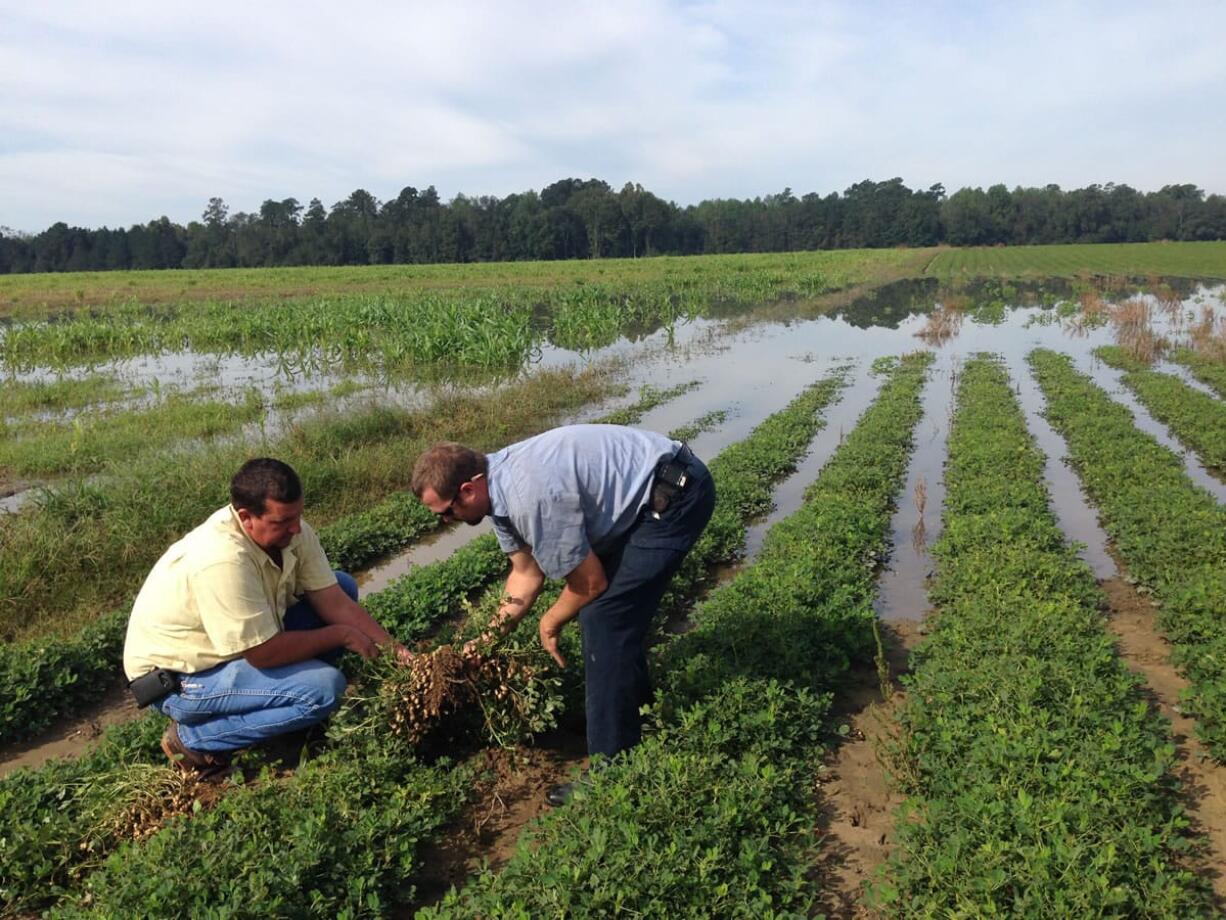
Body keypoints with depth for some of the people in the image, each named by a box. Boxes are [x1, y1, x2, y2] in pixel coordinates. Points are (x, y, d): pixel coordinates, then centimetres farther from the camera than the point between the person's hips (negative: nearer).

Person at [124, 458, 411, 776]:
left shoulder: (290, 530, -13)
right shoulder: (223, 560, -36)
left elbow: (335, 601, -9)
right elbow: (264, 653, -31)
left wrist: (395, 650, -17)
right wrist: (342, 634, -19)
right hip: (177, 678, -8)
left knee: (344, 585, -1)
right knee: (324, 688, -25)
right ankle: (192, 738, -6)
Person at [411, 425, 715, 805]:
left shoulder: (530, 497, -29)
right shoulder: (498, 482, 1)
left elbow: (590, 582, -15)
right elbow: (526, 574, 12)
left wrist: (550, 624, 3)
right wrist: (487, 640, 14)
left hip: (676, 495, -10)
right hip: (644, 486, 10)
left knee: (605, 615, -11)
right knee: (608, 605, 19)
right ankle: (635, 706, 41)